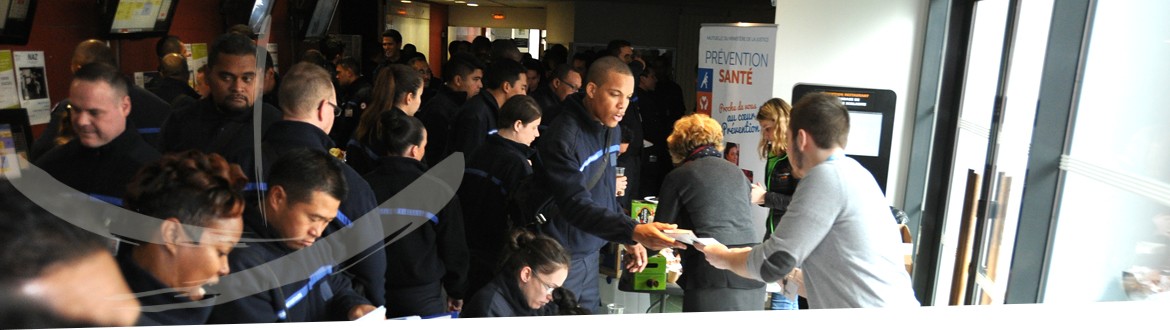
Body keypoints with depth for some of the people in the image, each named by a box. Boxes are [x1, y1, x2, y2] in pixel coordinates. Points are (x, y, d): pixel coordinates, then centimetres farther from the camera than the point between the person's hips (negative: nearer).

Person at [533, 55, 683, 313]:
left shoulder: (611, 130, 4)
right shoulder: (564, 137, -22)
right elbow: (577, 206, -31)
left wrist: (629, 240, 9)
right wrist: (633, 231, -41)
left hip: (591, 255, 8)